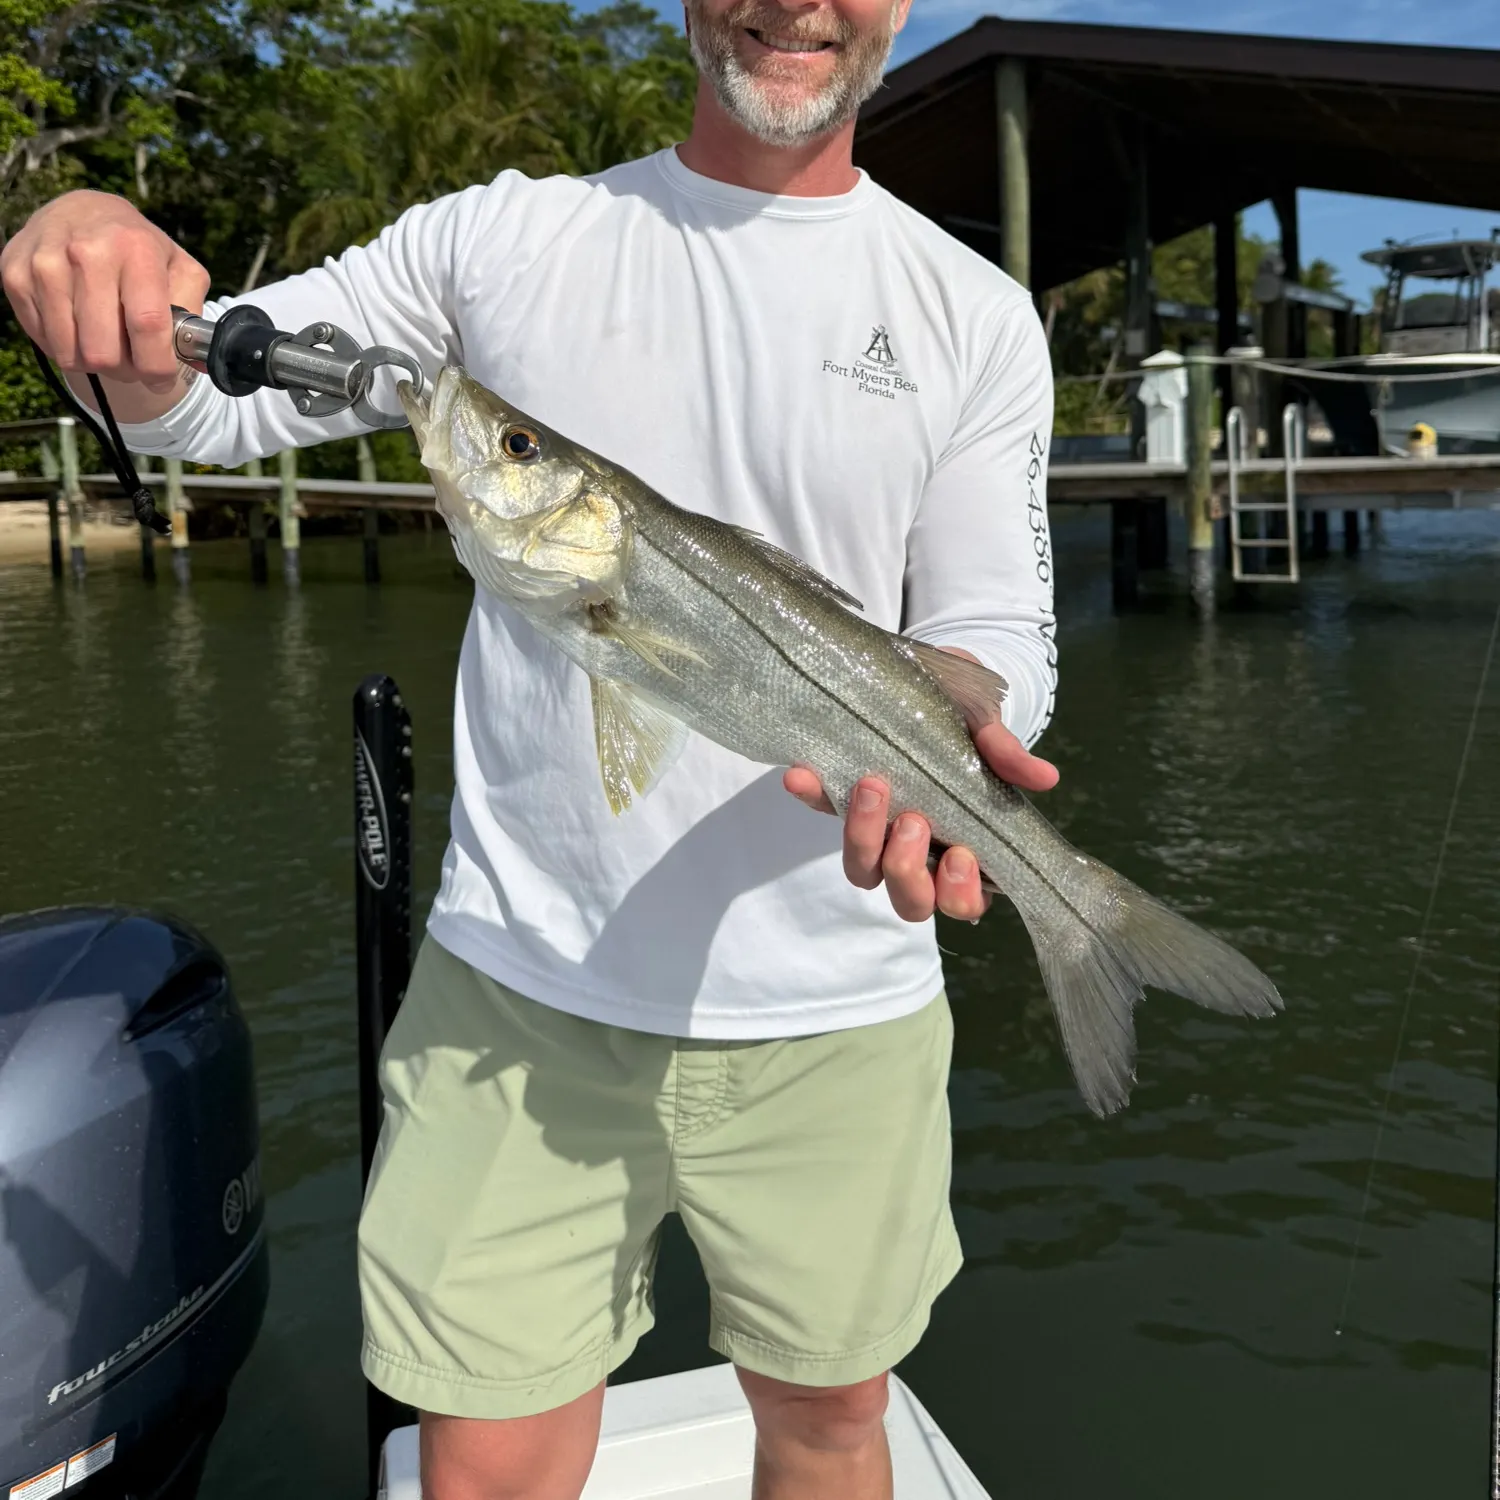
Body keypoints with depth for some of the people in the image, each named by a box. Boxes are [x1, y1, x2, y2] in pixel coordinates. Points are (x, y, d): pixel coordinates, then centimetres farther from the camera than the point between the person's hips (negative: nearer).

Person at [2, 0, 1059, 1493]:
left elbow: (991, 627, 0)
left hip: (831, 1011, 1)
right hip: (520, 985, 0)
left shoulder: (976, 317, 2)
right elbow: (199, 396, 8)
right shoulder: (506, 238, 5)